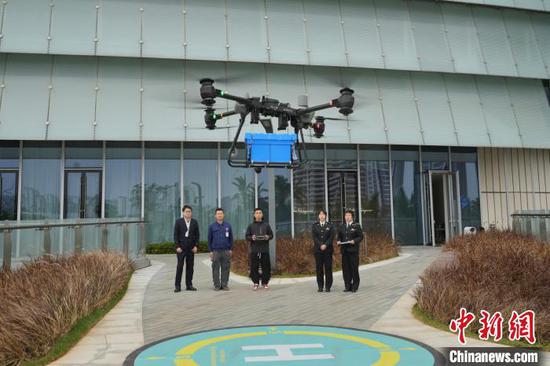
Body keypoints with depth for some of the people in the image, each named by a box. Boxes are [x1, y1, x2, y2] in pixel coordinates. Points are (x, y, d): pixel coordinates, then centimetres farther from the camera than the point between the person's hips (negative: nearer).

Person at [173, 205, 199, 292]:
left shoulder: (194, 222, 6)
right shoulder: (178, 222, -1)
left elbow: (197, 235, 7)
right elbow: (175, 235, -2)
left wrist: (195, 246, -2)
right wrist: (177, 246, -10)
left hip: (191, 248, 3)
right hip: (181, 248, -3)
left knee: (190, 267, 5)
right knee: (179, 266, -3)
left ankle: (189, 285, 12)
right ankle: (178, 286, 2)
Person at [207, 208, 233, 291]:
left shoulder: (228, 226, 7)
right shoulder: (212, 226, 4)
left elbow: (231, 238, 10)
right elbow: (209, 239, 5)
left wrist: (231, 249, 4)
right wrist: (210, 251, 1)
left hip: (226, 251, 1)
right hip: (215, 251, -1)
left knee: (225, 268, 2)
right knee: (215, 269, 2)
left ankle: (224, 285, 10)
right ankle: (217, 285, 10)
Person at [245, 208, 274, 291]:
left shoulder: (266, 225, 10)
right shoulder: (251, 226, 8)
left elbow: (271, 235, 12)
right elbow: (246, 236, 7)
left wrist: (268, 237, -9)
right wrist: (251, 238, -13)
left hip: (265, 250, 1)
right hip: (254, 250, 0)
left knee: (266, 267, 1)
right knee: (254, 267, 0)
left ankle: (265, 282, 12)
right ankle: (256, 283, 10)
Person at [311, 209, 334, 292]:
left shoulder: (330, 226, 7)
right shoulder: (314, 225, 9)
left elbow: (331, 237, -1)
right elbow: (314, 237, -1)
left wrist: (326, 245, -15)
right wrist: (320, 245, -13)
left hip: (328, 249, 0)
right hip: (318, 249, 1)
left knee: (328, 268, -1)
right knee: (319, 268, 1)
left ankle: (328, 286, 5)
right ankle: (320, 286, 6)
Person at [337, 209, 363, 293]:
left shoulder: (356, 226, 2)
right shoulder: (342, 226, 15)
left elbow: (360, 236, -1)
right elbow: (339, 236, 20)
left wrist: (354, 241, -17)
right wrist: (338, 241, -1)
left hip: (353, 250, -4)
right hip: (344, 250, 4)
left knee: (354, 268, -2)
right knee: (345, 269, 4)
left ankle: (355, 287, 7)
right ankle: (348, 286, 12)